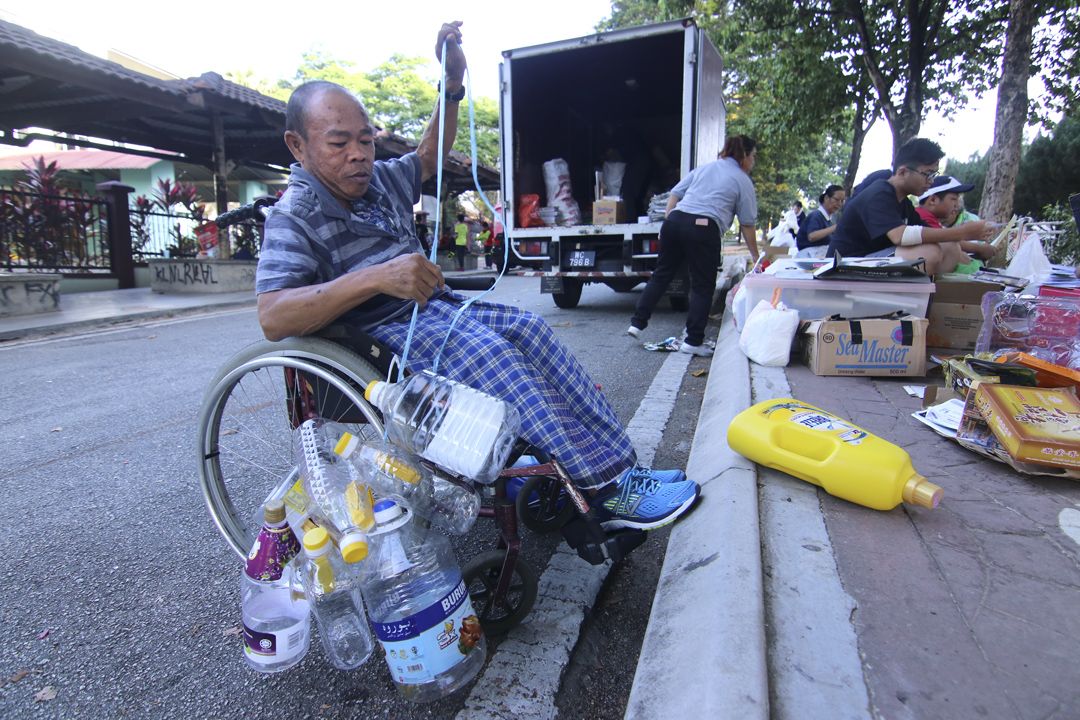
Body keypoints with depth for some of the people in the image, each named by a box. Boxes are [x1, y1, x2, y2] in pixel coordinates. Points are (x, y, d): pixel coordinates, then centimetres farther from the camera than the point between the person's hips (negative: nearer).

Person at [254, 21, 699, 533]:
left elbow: (430, 155, 30)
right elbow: (272, 317, -25)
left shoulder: (380, 179, 12)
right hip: (377, 338, -8)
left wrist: (453, 81, 17)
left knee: (529, 331, -11)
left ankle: (618, 465, -12)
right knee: (493, 354, -31)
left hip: (431, 307, 8)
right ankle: (603, 490, -27)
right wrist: (375, 277, -36)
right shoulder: (296, 216, -11)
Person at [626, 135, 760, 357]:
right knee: (703, 286, 5)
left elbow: (675, 194, 18)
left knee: (661, 275, 14)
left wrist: (668, 223, 18)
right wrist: (755, 256, 18)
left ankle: (637, 323, 14)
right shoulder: (743, 181, 12)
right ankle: (693, 341, 7)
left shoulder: (703, 168, 25)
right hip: (704, 228, -5)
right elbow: (747, 224, 11)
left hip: (675, 220, 5)